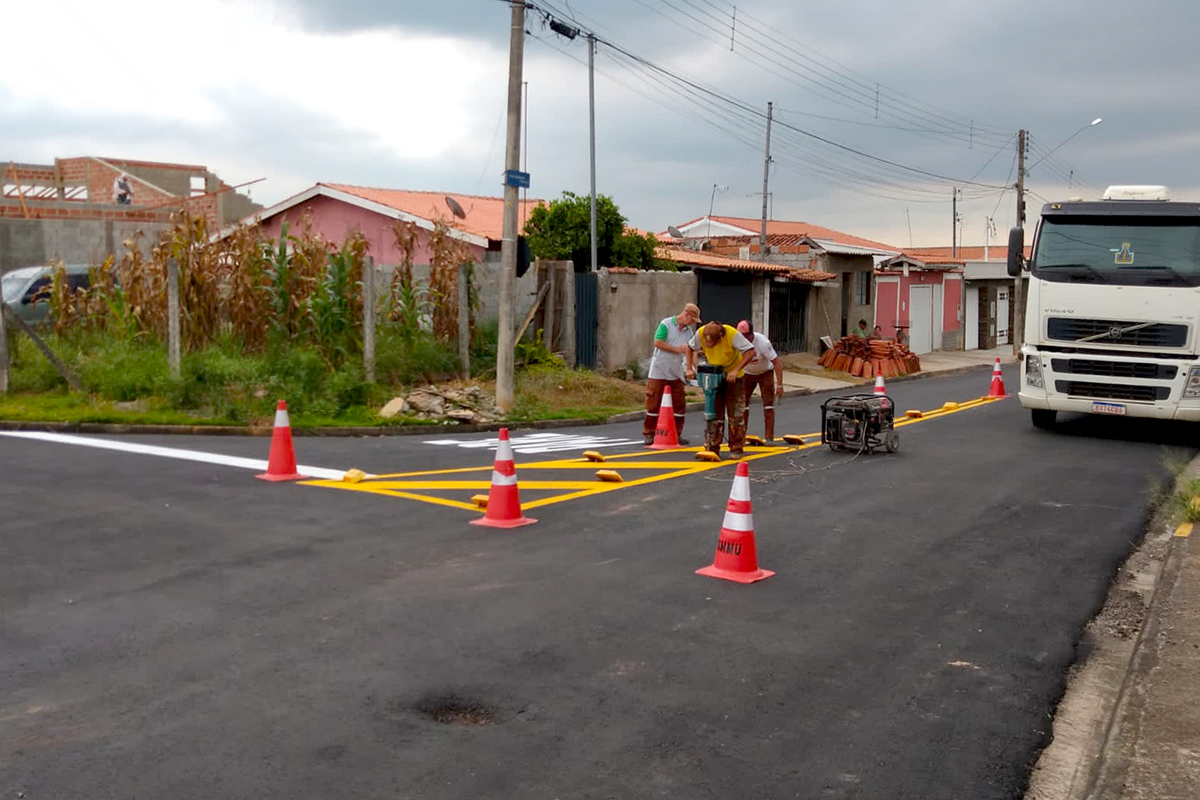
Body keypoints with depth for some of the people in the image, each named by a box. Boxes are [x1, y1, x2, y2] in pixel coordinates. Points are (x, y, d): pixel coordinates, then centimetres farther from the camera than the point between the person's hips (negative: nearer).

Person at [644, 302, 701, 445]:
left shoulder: (689, 331, 10)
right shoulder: (666, 324, -7)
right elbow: (657, 343, -15)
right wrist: (678, 349, -14)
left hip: (676, 373, 6)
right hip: (659, 371, -6)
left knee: (678, 404, 4)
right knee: (654, 402, -2)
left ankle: (676, 434, 13)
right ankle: (648, 433, 6)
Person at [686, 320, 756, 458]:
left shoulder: (732, 334, -29)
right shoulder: (700, 333, -19)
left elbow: (750, 351, -28)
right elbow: (690, 348, 1)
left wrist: (736, 370, -36)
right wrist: (689, 368, -10)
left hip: (733, 376, -3)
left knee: (736, 413, 0)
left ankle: (737, 448, 10)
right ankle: (712, 448, 5)